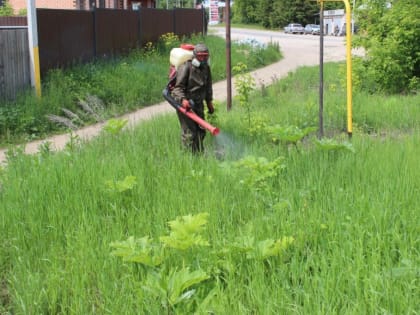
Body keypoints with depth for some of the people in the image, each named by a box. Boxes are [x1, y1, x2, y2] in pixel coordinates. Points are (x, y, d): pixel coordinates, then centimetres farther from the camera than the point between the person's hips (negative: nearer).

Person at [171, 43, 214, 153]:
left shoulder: (206, 68, 6)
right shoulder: (186, 67, -16)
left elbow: (208, 86, 20)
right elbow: (178, 87, -19)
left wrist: (209, 101, 20)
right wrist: (183, 100, -36)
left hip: (198, 103, 7)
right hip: (184, 103, -7)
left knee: (200, 131, 12)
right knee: (189, 132, -10)